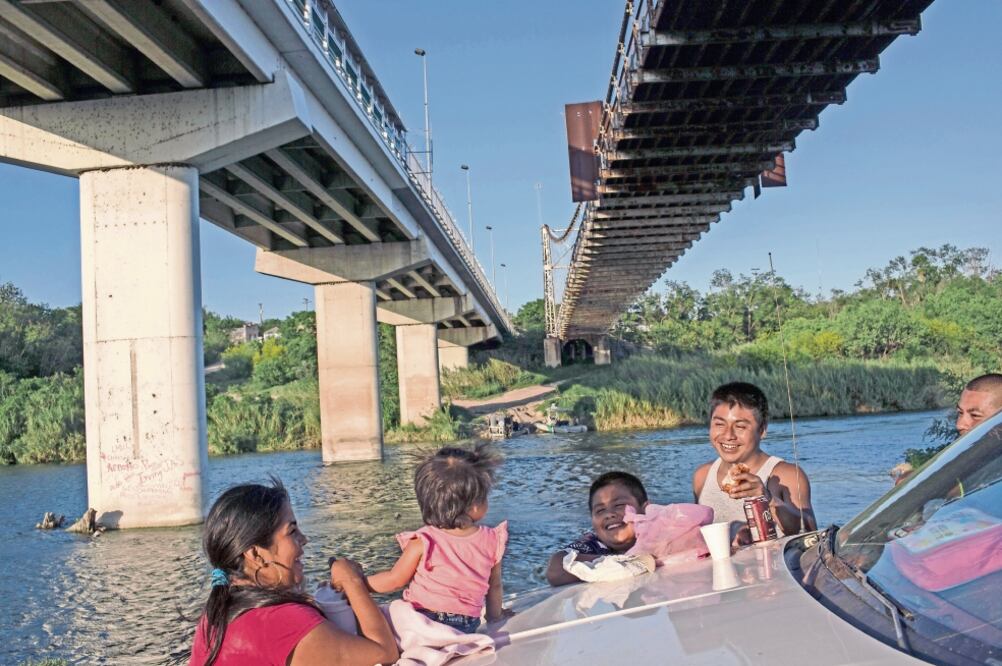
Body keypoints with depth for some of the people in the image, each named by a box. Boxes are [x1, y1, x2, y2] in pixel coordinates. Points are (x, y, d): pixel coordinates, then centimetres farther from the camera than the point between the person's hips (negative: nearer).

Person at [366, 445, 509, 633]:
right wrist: (495, 614, 29)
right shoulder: (492, 541, -4)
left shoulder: (423, 542, -12)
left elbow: (394, 580, -1)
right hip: (467, 628, 4)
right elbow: (495, 586, 10)